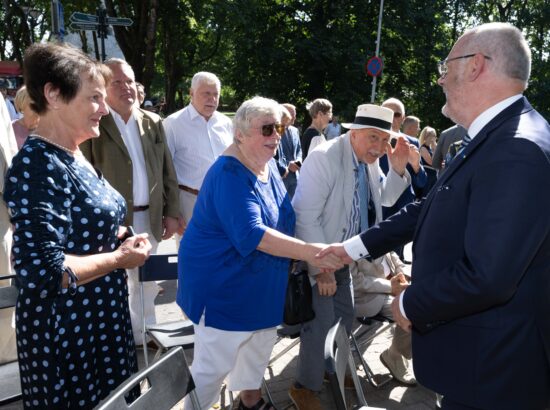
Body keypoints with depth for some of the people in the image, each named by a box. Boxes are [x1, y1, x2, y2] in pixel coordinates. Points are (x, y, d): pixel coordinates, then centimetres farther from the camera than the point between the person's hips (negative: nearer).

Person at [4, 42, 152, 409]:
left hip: (100, 321, 9)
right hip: (65, 331, -9)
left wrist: (114, 239, 3)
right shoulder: (37, 166, -24)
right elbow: (41, 271, -31)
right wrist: (120, 258, -20)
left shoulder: (73, 157, 6)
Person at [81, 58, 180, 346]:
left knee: (146, 282, 18)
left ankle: (144, 335, 37)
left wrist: (171, 212, 6)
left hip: (150, 218, 5)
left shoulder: (153, 122, 8)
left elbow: (167, 171, 9)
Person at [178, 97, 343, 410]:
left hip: (261, 281, 9)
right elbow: (251, 234, -36)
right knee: (215, 361, 0)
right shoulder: (229, 174, -24)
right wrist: (310, 251, -41)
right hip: (222, 282, -9)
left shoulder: (269, 165, 2)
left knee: (261, 341, 23)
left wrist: (299, 259, 8)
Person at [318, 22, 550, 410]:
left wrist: (410, 306, -14)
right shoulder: (492, 140, 6)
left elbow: (486, 277, -31)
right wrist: (354, 247, 12)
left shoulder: (518, 152, -27)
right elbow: (430, 210, 11)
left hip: (490, 365, -9)